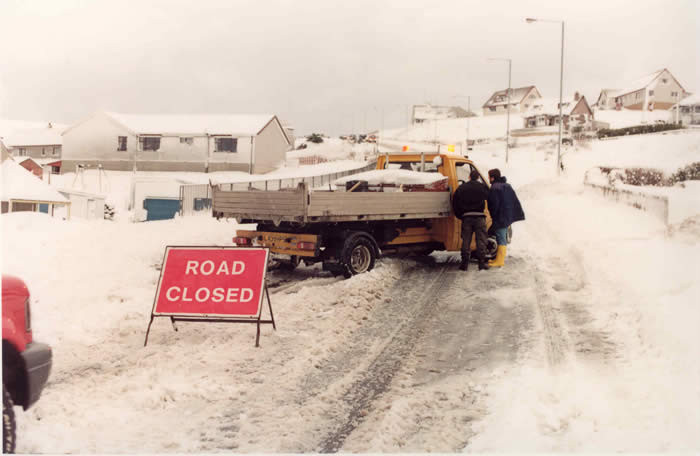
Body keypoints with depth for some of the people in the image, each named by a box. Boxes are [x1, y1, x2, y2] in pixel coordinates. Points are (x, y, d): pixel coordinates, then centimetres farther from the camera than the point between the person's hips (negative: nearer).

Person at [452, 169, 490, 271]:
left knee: (466, 240, 6)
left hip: (466, 217, 2)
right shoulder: (482, 187, 3)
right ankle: (482, 262, 2)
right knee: (481, 240, 3)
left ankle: (464, 263, 4)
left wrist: (460, 215, 16)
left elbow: (454, 203, 9)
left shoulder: (461, 188, 9)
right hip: (479, 216, -2)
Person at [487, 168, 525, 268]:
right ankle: (499, 258, 26)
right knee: (501, 238, 17)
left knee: (501, 238, -6)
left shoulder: (494, 188, -16)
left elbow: (494, 205, -19)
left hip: (500, 217, -9)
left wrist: (493, 216, -6)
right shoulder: (507, 186, 14)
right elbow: (515, 201, 15)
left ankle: (500, 261, -4)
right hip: (508, 217, 9)